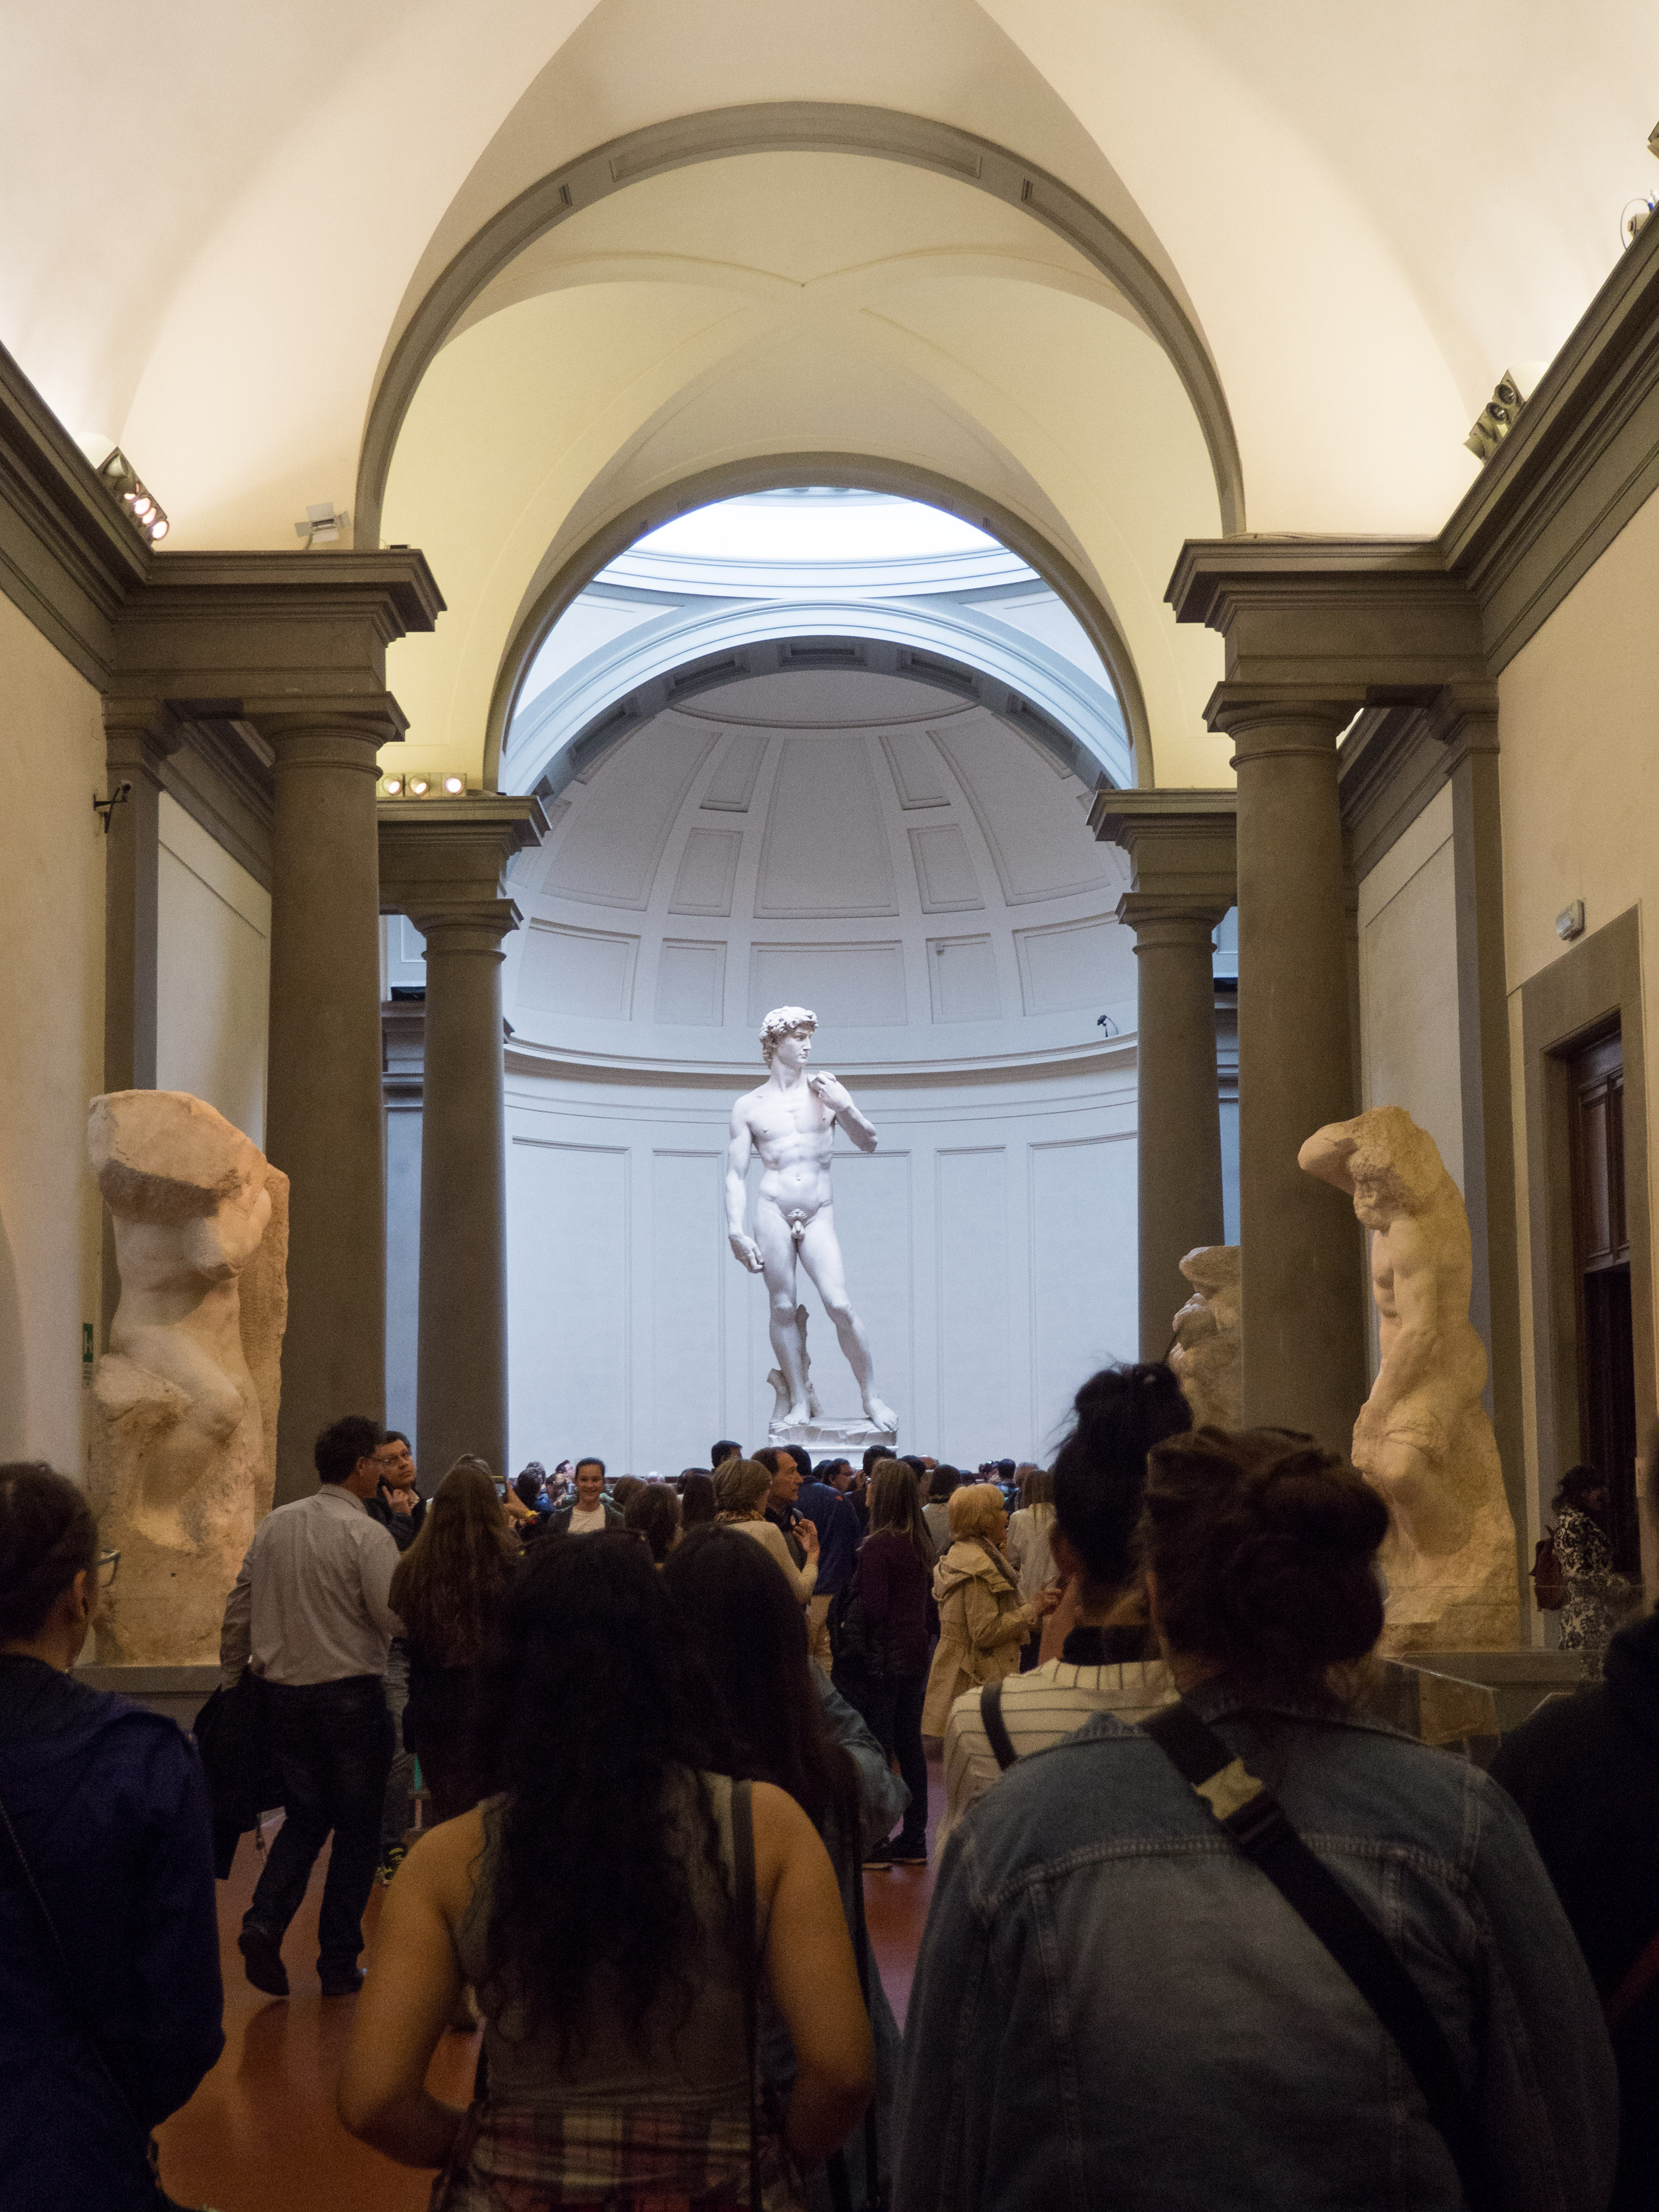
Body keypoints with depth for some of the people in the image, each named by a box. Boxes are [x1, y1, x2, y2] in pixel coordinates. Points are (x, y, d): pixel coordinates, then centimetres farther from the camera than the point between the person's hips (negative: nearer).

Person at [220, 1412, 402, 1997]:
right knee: (357, 1828, 7)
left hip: (283, 1693, 5)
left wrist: (231, 1680, 19)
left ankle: (264, 1922, -4)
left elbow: (239, 1610, 9)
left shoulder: (273, 1526, 5)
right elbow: (397, 1618, -20)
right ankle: (339, 1965, 9)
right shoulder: (367, 1535, -13)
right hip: (352, 1696, -5)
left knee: (305, 1816, 17)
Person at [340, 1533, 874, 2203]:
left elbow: (372, 2102, -13)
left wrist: (472, 2148, 6)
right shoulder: (765, 1826, -12)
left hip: (511, 2189, 1)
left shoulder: (450, 1858, -9)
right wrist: (778, 2155, 4)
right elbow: (840, 2069, -15)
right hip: (714, 2188, -1)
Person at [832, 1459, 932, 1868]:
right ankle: (914, 1840, 17)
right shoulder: (919, 1543, 7)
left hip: (881, 1656, -8)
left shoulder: (876, 1546, -17)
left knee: (876, 1748, 0)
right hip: (915, 1653, 8)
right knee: (910, 1746, 12)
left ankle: (875, 1843, 5)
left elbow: (873, 1609, -19)